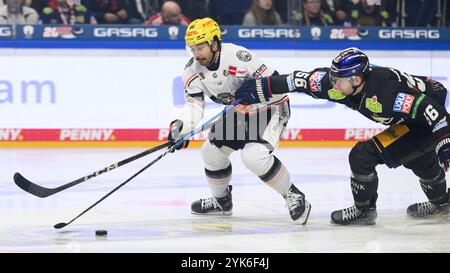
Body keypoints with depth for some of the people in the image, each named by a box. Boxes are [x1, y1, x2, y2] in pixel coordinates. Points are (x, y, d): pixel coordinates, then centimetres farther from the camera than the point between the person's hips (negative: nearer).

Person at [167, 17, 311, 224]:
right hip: (238, 112, 8)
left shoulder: (237, 56, -30)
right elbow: (194, 104, -14)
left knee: (254, 155, -27)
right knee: (212, 151, 7)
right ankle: (222, 201, 31)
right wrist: (182, 126, -32)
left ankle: (293, 196, -10)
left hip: (269, 108, -8)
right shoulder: (193, 70, -8)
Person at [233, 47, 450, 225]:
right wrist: (261, 88, -13)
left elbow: (429, 107, -37)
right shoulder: (338, 81, -16)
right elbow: (303, 80, -11)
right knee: (420, 161, 34)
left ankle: (365, 209, 2)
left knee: (363, 156, -16)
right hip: (409, 119, 9)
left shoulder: (384, 91, -38)